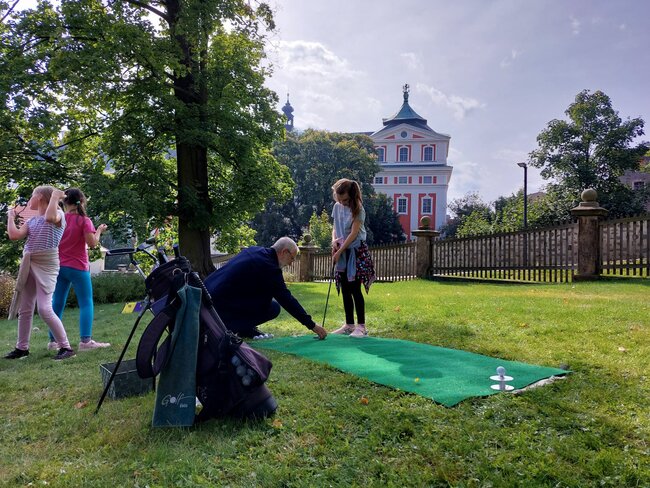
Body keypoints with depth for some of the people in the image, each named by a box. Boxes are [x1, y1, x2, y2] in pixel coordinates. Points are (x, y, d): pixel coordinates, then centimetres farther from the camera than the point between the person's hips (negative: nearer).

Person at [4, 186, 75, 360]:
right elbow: (14, 235, 4)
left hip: (46, 264, -8)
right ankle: (22, 348, 23)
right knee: (24, 309, 11)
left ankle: (66, 347, -8)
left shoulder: (58, 214, -4)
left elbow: (50, 217, -29)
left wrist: (55, 197, -17)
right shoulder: (31, 221, 17)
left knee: (44, 309, -16)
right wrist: (11, 215, 16)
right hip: (28, 264, 8)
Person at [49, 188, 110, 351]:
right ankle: (85, 341, -10)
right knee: (86, 303, -2)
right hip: (78, 267, -5)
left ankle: (53, 340, 12)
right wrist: (99, 230, 2)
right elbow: (92, 243, -14)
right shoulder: (84, 220, -9)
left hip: (59, 267, 5)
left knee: (58, 303, 9)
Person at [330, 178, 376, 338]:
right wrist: (334, 240, -7)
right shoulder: (337, 207, 7)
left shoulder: (358, 209, -12)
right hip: (341, 252, 6)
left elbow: (353, 233, -16)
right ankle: (349, 324, 17)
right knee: (345, 290, 8)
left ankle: (361, 326, 0)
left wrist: (339, 251, -16)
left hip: (356, 251, -6)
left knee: (355, 289, -7)